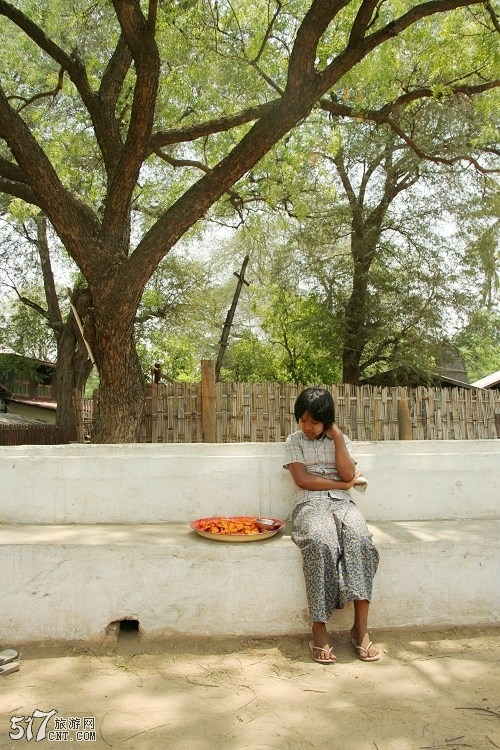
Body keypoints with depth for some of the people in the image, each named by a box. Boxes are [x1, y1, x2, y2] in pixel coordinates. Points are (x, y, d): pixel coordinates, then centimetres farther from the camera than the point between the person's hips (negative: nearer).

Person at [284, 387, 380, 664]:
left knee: (360, 541, -32)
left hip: (343, 504, 2)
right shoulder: (294, 441, 11)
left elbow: (348, 474, 0)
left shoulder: (340, 439, 17)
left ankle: (361, 628, -26)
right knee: (321, 544, -36)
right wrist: (342, 484, 0)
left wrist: (337, 435, 1)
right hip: (310, 505, -2)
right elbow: (302, 480, -2)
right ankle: (319, 630, -28)